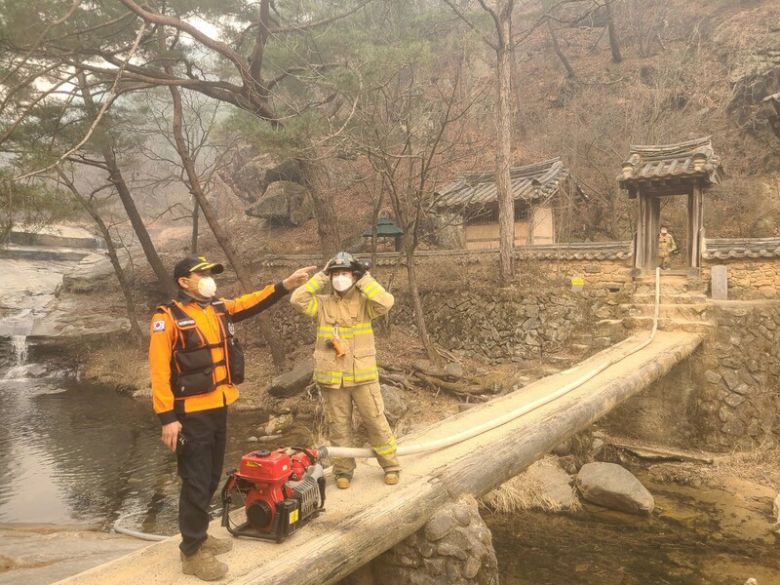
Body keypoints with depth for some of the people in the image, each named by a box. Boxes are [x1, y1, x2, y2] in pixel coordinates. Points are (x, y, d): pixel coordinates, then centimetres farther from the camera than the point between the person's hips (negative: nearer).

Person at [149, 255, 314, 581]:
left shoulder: (219, 309, 9)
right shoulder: (167, 318, -12)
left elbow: (252, 304, 9)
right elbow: (159, 370, -16)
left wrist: (286, 285, -2)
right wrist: (167, 418, -20)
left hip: (218, 407, 8)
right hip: (191, 413, -8)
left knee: (212, 477, 17)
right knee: (196, 481, -1)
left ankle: (198, 536, 34)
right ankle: (192, 553, 12)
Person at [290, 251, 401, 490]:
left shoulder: (364, 302, -1)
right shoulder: (322, 304, 3)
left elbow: (386, 302, -19)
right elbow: (297, 299, -10)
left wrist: (364, 280, -12)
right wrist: (320, 278, -6)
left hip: (363, 376, -2)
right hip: (332, 378, 2)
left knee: (376, 423, 6)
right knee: (339, 427, 13)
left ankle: (391, 466, 22)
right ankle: (344, 470, 28)